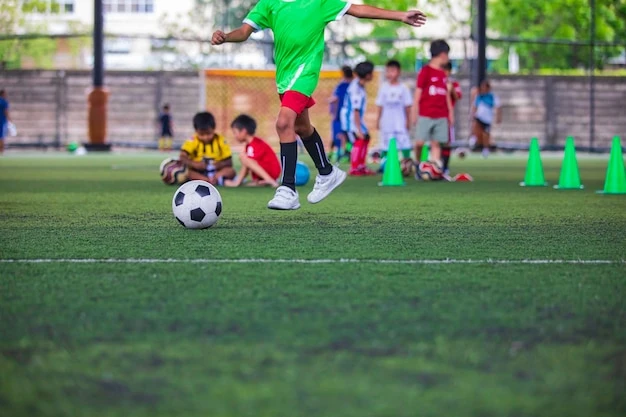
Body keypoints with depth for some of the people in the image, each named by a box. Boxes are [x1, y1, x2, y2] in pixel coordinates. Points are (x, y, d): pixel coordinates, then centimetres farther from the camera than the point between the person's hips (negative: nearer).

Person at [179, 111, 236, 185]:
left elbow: (229, 162, -3)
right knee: (186, 172, -34)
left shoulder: (220, 140, -4)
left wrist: (221, 164, -26)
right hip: (198, 172, -1)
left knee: (231, 172, -26)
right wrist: (194, 164, -36)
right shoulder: (193, 141, -7)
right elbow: (182, 158, -18)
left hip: (216, 170, 1)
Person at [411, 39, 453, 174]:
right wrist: (414, 113, -6)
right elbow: (418, 93, -4)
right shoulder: (425, 71, -5)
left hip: (441, 116, 6)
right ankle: (417, 163, 11)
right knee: (420, 142, -9)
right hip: (425, 115, -5)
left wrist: (450, 112, 19)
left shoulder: (442, 74, 14)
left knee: (436, 143, 2)